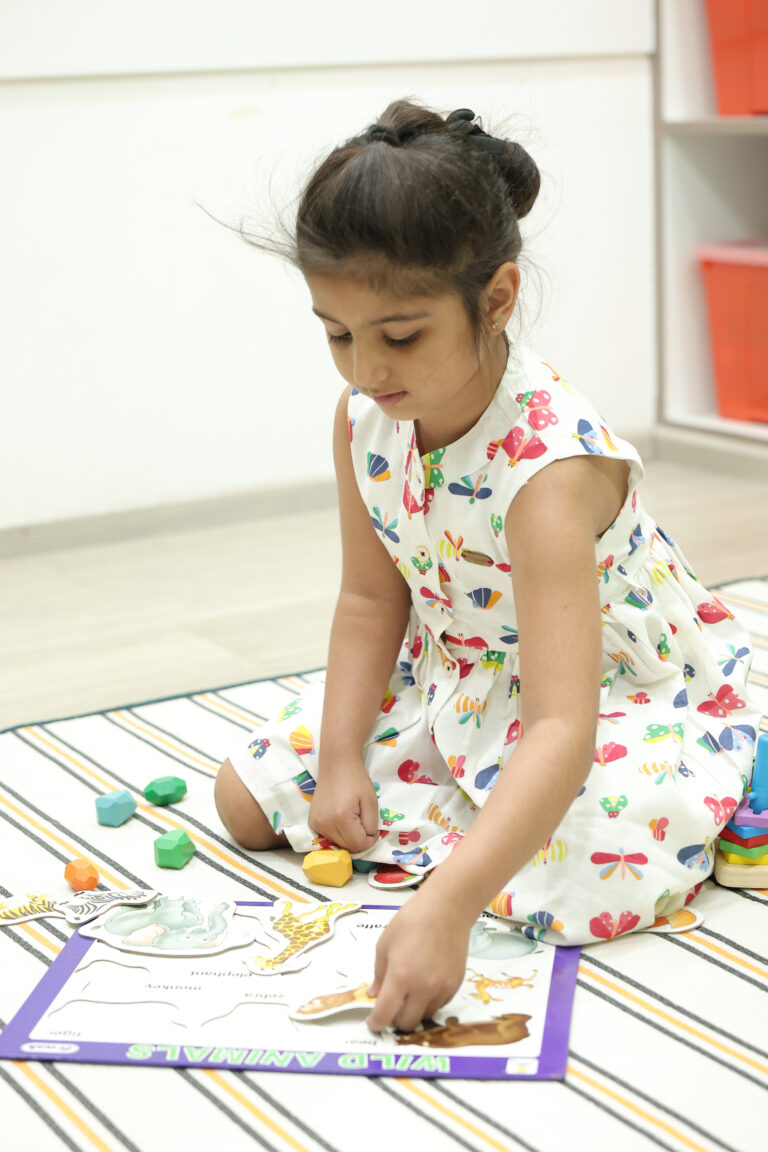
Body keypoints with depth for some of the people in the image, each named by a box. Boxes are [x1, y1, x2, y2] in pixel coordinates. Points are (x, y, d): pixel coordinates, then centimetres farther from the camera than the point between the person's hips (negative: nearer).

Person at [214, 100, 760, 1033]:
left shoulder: (553, 466, -38)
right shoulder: (363, 416, -14)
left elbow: (562, 728, -45)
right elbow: (372, 598, 1)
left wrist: (446, 905, -55)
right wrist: (341, 756, -9)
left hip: (626, 696, -7)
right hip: (460, 678, 7)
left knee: (588, 884, -32)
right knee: (249, 797, 2)